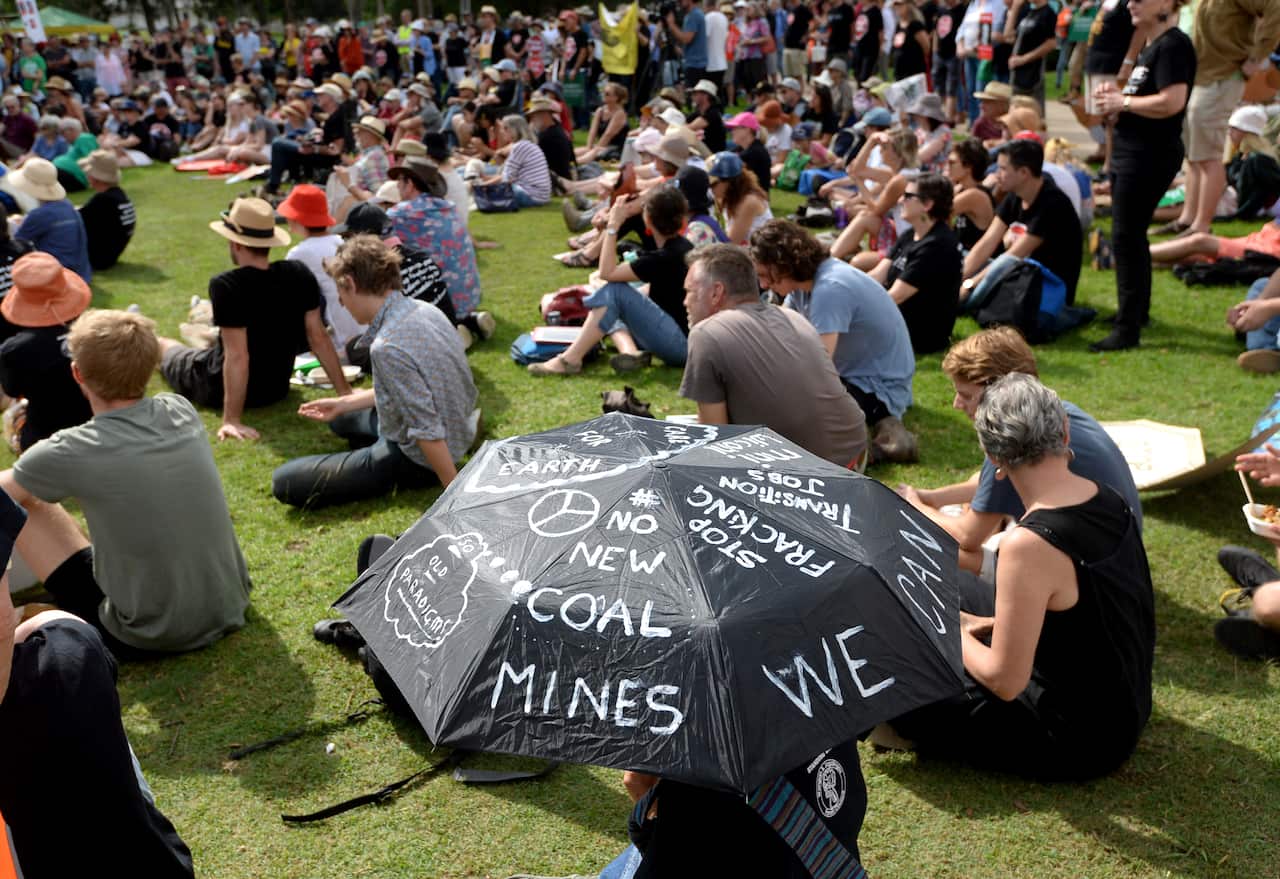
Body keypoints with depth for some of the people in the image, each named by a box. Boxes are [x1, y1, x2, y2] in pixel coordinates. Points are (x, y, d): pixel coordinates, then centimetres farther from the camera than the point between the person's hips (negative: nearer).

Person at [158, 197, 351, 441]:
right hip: (277, 389, 4)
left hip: (219, 391, -4)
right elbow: (319, 337, -11)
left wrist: (232, 420, -29)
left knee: (163, 345, 26)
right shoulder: (299, 275, -14)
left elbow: (237, 356, -32)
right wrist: (345, 391, -5)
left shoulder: (226, 286, -29)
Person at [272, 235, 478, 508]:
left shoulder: (387, 347, -31)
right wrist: (343, 403, 14)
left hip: (417, 458, -9)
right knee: (340, 418, 33)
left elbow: (427, 431, -30)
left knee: (285, 482, -10)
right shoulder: (423, 309, -3)